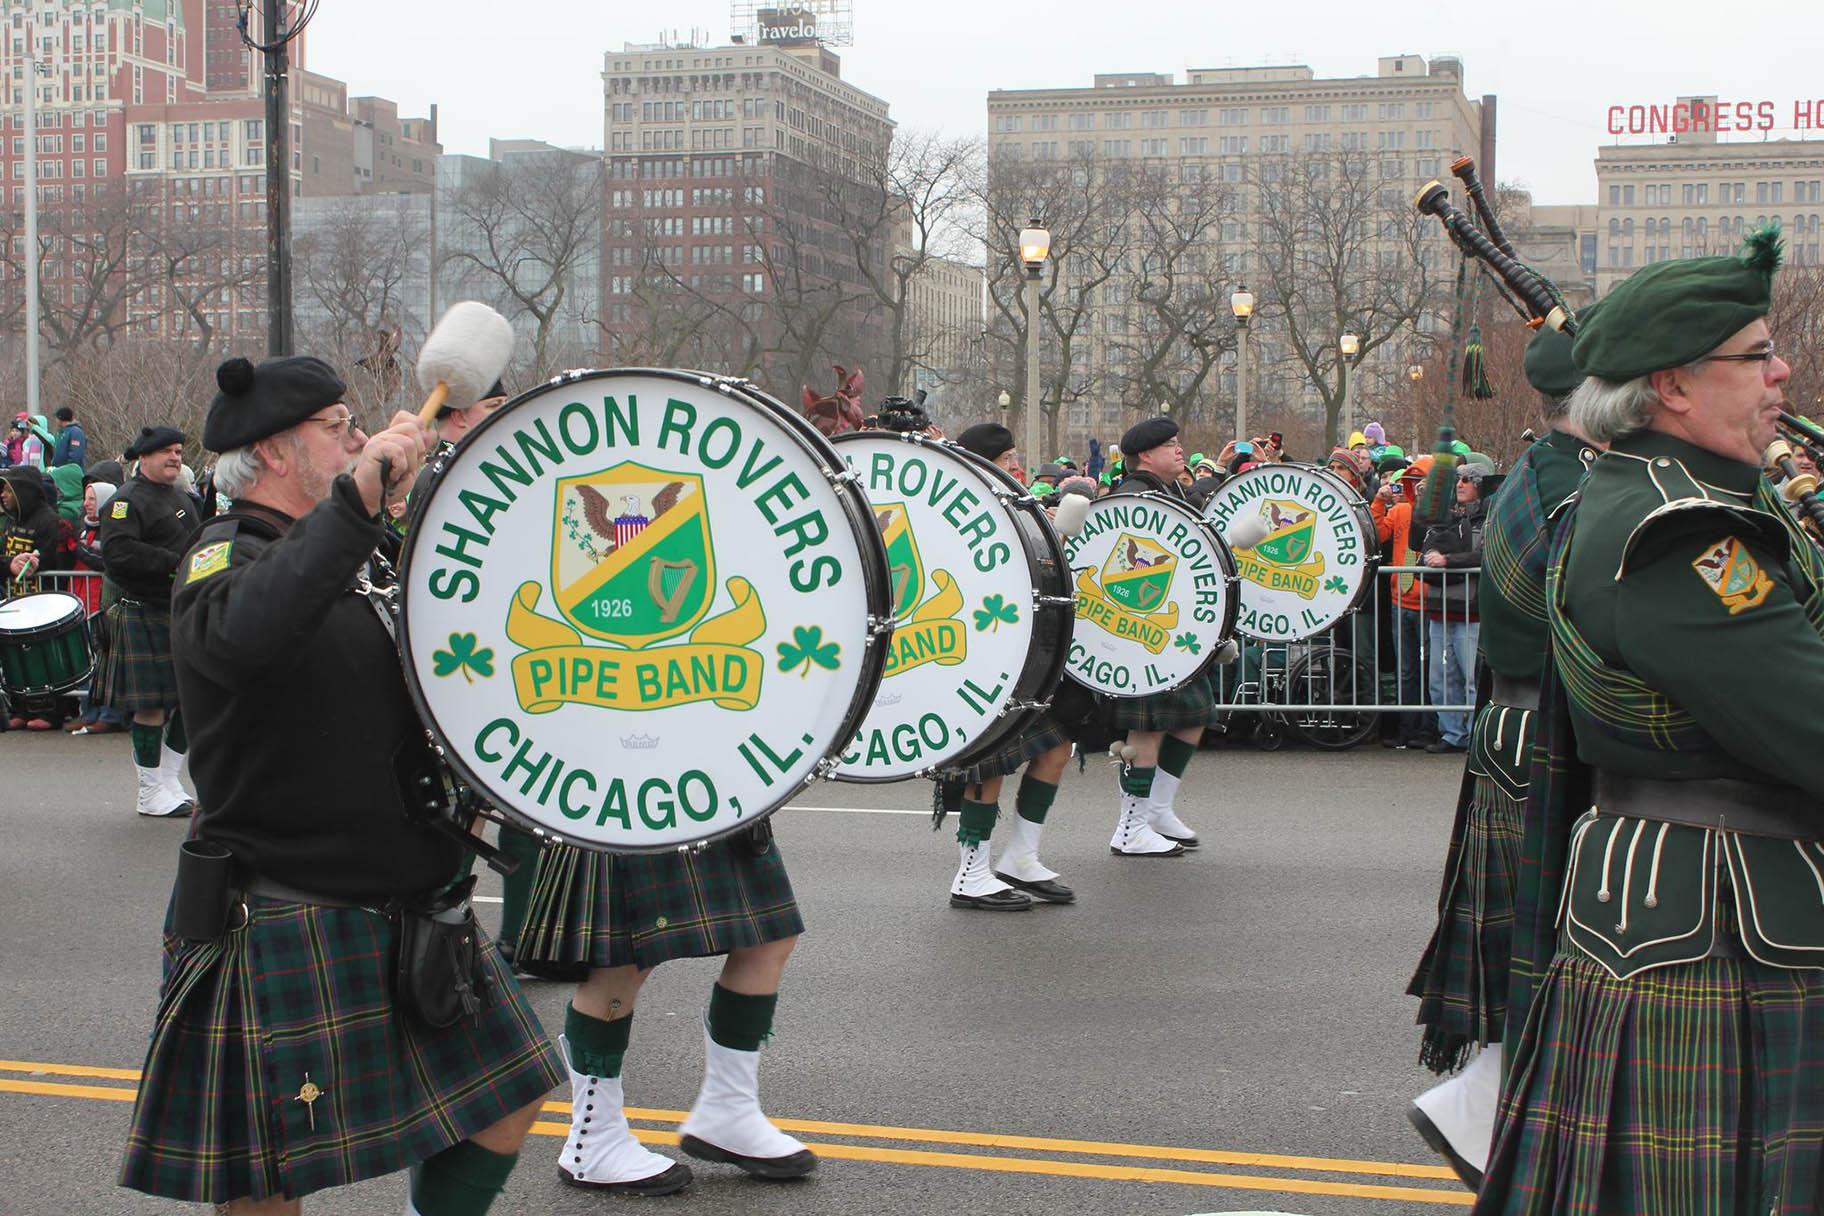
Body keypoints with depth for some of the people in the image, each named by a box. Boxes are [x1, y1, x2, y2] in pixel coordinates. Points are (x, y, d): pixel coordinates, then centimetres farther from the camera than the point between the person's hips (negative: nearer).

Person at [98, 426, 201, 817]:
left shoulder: (181, 499, 19)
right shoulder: (127, 501, -9)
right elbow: (117, 551, -22)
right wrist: (174, 563, -22)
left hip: (182, 610, 9)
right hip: (143, 613, -8)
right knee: (151, 706, -6)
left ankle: (170, 782, 20)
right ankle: (151, 793, 3)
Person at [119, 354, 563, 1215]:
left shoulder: (362, 556, 14)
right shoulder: (225, 559, -13)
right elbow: (243, 634, -39)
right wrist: (358, 495, -37)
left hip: (413, 914, 8)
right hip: (288, 934, -8)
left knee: (507, 1101, 11)